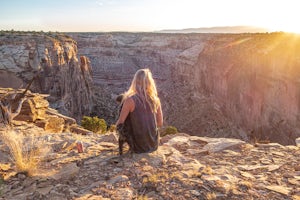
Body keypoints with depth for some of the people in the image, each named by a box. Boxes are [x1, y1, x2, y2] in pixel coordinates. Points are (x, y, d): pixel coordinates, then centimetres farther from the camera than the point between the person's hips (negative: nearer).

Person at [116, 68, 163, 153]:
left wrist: (116, 124, 13)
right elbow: (160, 123, 3)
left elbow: (120, 122, -9)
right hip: (154, 145, 4)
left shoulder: (130, 100, -16)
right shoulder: (155, 99, -4)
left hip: (139, 146, -3)